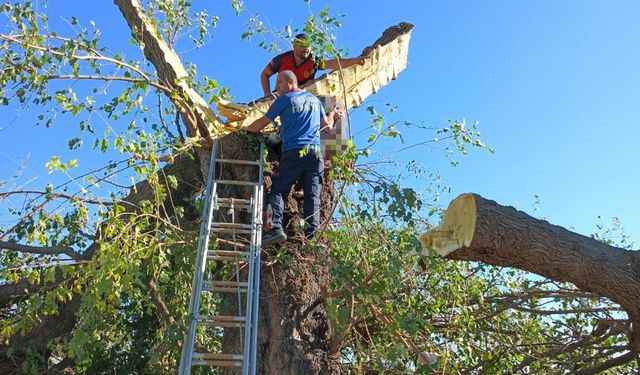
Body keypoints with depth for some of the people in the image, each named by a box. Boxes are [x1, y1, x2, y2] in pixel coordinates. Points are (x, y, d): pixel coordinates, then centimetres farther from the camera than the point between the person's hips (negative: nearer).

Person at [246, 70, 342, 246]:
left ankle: (276, 228, -16)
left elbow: (263, 122, 8)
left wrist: (246, 128, 26)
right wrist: (333, 114, 46)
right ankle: (310, 234, -8)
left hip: (292, 153, -4)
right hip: (315, 152, 4)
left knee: (278, 191, 1)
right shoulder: (315, 99, 21)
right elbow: (327, 125, 25)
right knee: (313, 194, 1)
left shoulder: (285, 99, 6)